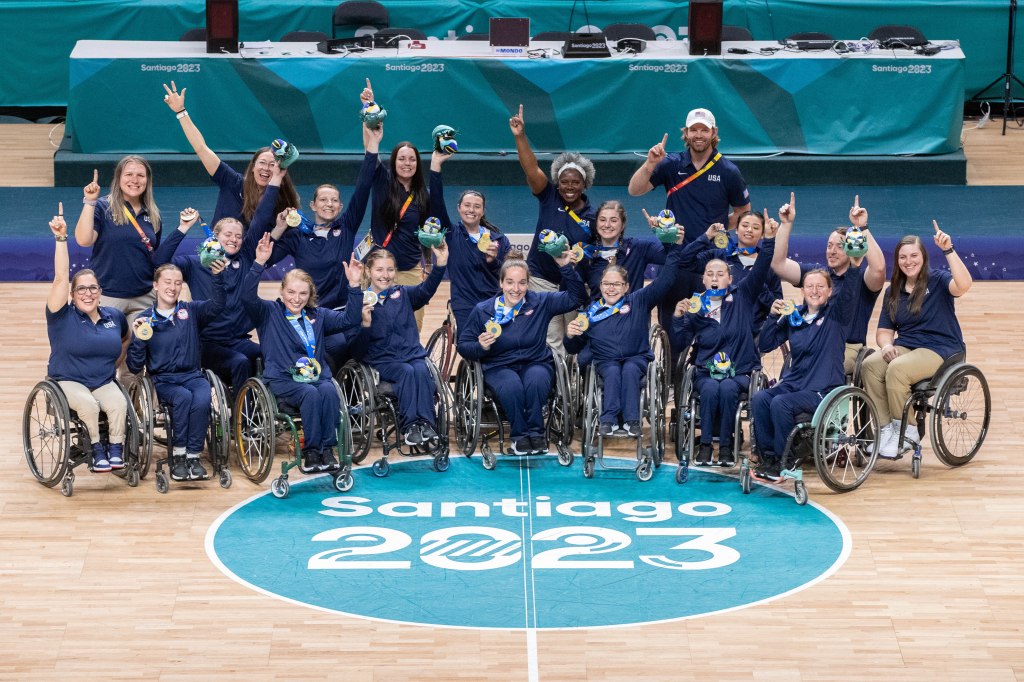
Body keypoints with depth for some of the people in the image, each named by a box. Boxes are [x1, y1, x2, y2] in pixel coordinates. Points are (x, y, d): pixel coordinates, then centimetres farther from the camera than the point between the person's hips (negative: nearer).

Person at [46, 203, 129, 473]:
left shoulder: (114, 316, 8)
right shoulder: (63, 316, -6)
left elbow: (126, 339, 30)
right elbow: (60, 277, -18)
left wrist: (118, 363, 16)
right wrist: (61, 239, -26)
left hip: (104, 382, 3)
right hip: (68, 381, -3)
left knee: (118, 403, -29)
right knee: (88, 404, -34)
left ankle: (116, 449, -16)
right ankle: (96, 449, -16)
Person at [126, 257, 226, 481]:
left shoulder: (190, 311, 11)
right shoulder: (145, 320, 4)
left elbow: (217, 305, -8)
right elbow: (135, 367, 1)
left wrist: (218, 277, -21)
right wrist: (139, 339, -15)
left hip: (192, 375, 2)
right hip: (163, 380, -2)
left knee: (202, 400, -32)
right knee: (183, 397, -33)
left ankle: (193, 456, -21)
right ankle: (178, 456, -21)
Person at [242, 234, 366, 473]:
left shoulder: (318, 316, 19)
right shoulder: (269, 312, 8)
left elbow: (350, 320, 10)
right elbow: (248, 297, -11)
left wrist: (354, 285, -1)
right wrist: (259, 264, -22)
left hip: (317, 375, 3)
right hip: (282, 379, -3)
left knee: (328, 391, -31)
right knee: (310, 393, -34)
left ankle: (327, 449, -28)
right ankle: (310, 451, -27)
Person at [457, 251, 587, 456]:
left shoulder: (540, 302, 3)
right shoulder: (483, 311, 1)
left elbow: (577, 298, 3)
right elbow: (463, 345, 7)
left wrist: (566, 268, -8)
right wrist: (480, 347, -15)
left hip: (536, 363, 1)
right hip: (499, 367, -1)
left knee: (536, 382, -36)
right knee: (512, 386, -36)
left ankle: (535, 432, -17)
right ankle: (519, 436, -16)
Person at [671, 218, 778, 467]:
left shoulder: (742, 297, 6)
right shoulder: (695, 307, 6)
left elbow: (760, 270, -6)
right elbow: (680, 343, 3)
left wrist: (769, 239, -19)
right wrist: (679, 318, -13)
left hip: (740, 370, 0)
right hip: (706, 371, 1)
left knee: (728, 389, -33)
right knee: (711, 389, -33)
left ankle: (726, 446, -23)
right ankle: (705, 445, -23)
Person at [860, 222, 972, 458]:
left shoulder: (937, 280, -1)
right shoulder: (893, 292, 15)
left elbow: (963, 285, -24)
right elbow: (884, 331, 15)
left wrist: (948, 250, -28)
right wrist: (886, 345, -9)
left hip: (940, 349, -5)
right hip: (905, 348, 5)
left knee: (897, 370, -33)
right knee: (870, 365, -25)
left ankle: (906, 430, -16)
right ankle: (885, 428, -21)